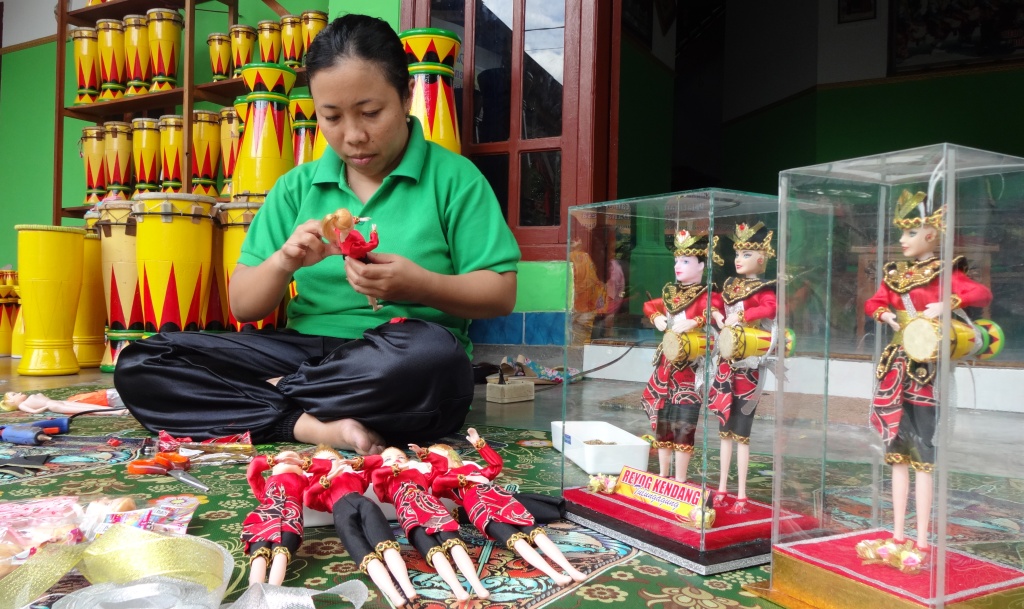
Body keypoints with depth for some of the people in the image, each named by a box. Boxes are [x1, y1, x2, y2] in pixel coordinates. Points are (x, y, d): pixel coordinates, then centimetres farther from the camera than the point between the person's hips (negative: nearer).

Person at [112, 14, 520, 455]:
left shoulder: (452, 177, 1)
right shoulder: (297, 186, 12)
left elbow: (500, 295, -2)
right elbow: (242, 305, 10)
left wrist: (418, 284, -19)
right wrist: (283, 261, -12)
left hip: (404, 359, -3)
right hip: (304, 350, 4)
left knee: (429, 354, -40)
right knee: (139, 365, -11)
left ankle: (275, 389, -14)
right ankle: (316, 426, -24)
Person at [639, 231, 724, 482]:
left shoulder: (706, 294, -7)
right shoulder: (671, 293, 15)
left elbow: (715, 312, -26)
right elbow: (650, 306, 25)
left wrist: (691, 322, -36)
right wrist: (657, 317, 5)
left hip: (689, 365, -7)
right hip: (666, 362, 7)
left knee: (683, 423, -7)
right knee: (661, 419, 11)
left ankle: (680, 479, 4)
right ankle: (663, 475, 24)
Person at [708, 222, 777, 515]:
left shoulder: (764, 289, -7)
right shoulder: (730, 285, 13)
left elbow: (769, 308, -26)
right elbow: (717, 306, 12)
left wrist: (740, 315, -24)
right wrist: (720, 319, -8)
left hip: (747, 364, -6)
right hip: (726, 361, 6)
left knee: (741, 432, -1)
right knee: (725, 430, 12)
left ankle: (741, 495, 8)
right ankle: (722, 490, 22)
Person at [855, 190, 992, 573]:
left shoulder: (945, 272, -6)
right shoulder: (894, 274, 11)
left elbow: (982, 294, -19)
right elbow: (873, 303, 18)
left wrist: (948, 305, -32)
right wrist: (885, 314, -2)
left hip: (925, 369, -7)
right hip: (896, 368, 7)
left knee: (922, 455, -2)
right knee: (898, 453, 10)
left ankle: (921, 544, 8)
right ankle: (898, 538, 20)